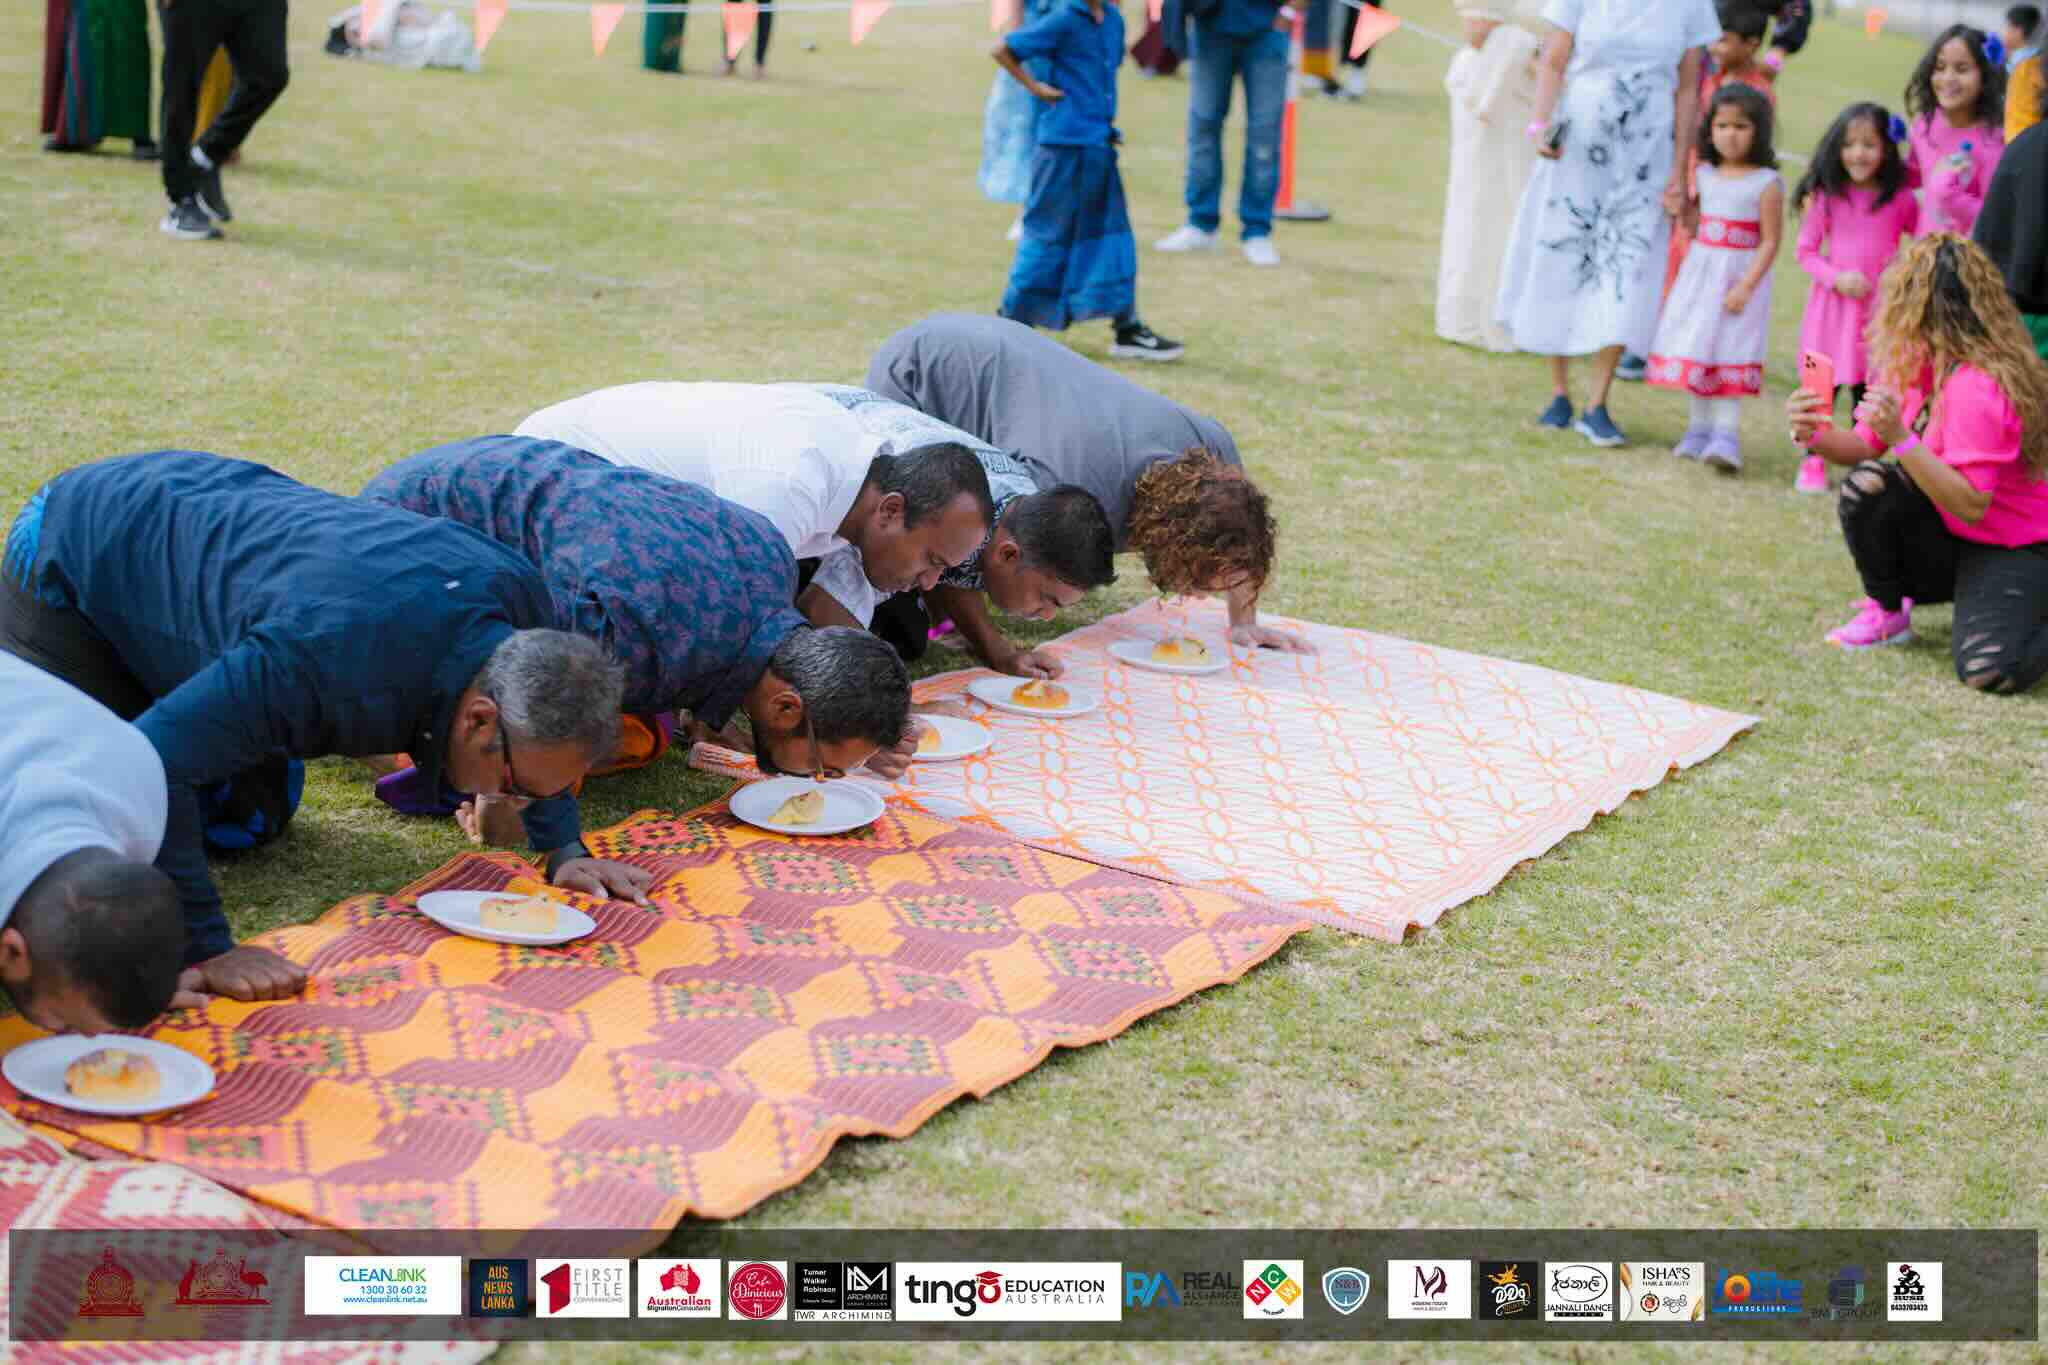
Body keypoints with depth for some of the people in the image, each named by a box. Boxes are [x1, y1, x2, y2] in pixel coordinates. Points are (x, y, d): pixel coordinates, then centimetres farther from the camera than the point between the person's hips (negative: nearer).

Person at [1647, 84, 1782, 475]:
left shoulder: (1766, 183, -10)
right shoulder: (1705, 175, 6)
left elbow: (1770, 242, -13)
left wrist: (1745, 286, -19)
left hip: (1740, 276, -6)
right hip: (1699, 274, 6)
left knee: (1729, 354, -8)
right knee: (1695, 348, 9)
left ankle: (1726, 436, -8)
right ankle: (1699, 429, 20)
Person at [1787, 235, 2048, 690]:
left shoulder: (1979, 388, -27)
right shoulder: (1912, 365, -1)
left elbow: (1970, 506, -30)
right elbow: (1866, 446, 4)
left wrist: (1901, 439, -38)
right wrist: (1816, 434, -17)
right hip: (1947, 540, 7)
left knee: (1990, 671, -28)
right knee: (1867, 484, -20)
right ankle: (1886, 610, 1)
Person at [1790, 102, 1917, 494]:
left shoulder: (1900, 200, -1)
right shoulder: (1827, 196, -3)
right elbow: (1805, 251, 0)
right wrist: (1837, 278, -13)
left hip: (1879, 306, 1)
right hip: (1833, 304, -1)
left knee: (1868, 387, 6)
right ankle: (1813, 461, 13)